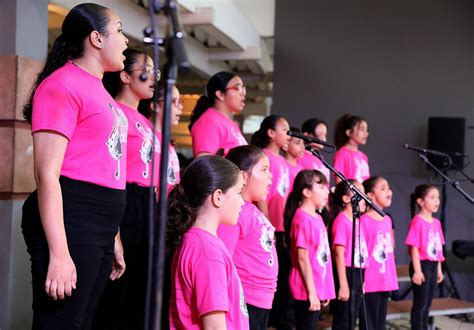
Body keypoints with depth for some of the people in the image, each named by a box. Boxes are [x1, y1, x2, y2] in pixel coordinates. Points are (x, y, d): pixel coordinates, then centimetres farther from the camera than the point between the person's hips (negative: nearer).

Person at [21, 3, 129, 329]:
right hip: (69, 224, -9)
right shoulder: (62, 85, -9)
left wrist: (112, 238, 23)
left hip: (99, 229, 9)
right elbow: (47, 174, -16)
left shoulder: (100, 91, 19)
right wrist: (59, 253, -22)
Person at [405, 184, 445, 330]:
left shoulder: (436, 222, 9)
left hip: (433, 265, 7)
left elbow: (438, 248, 13)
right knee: (420, 303, -1)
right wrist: (417, 271, -19)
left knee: (427, 303, 15)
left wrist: (439, 269, 14)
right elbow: (414, 248, -17)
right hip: (422, 265, -7)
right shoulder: (417, 222, -14)